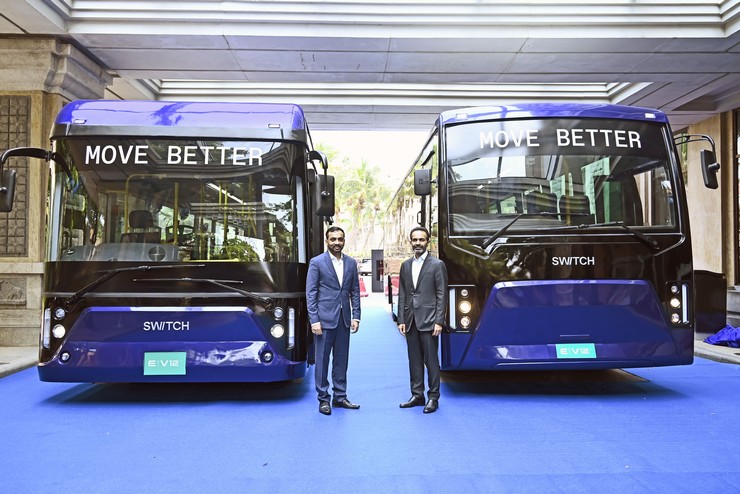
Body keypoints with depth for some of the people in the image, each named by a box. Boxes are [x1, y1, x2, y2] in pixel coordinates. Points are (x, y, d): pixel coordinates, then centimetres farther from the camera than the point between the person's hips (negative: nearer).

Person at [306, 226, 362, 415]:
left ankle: (340, 397, 20)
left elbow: (355, 291, 11)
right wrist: (314, 320, -12)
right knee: (322, 360, 3)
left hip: (343, 319, 4)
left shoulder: (351, 263, 9)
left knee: (341, 359, 10)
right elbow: (310, 293, -6)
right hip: (324, 319, -4)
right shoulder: (316, 262, -4)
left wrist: (356, 316, 3)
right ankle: (323, 399, 13)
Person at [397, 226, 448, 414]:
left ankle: (433, 398, 11)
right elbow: (402, 295, 11)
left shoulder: (437, 265, -3)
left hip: (428, 321, -5)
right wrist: (401, 320, 5)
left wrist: (439, 321, -11)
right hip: (410, 321, 5)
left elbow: (442, 295, -6)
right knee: (414, 360, 11)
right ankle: (417, 395, 21)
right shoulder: (405, 265, 12)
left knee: (431, 360, 0)